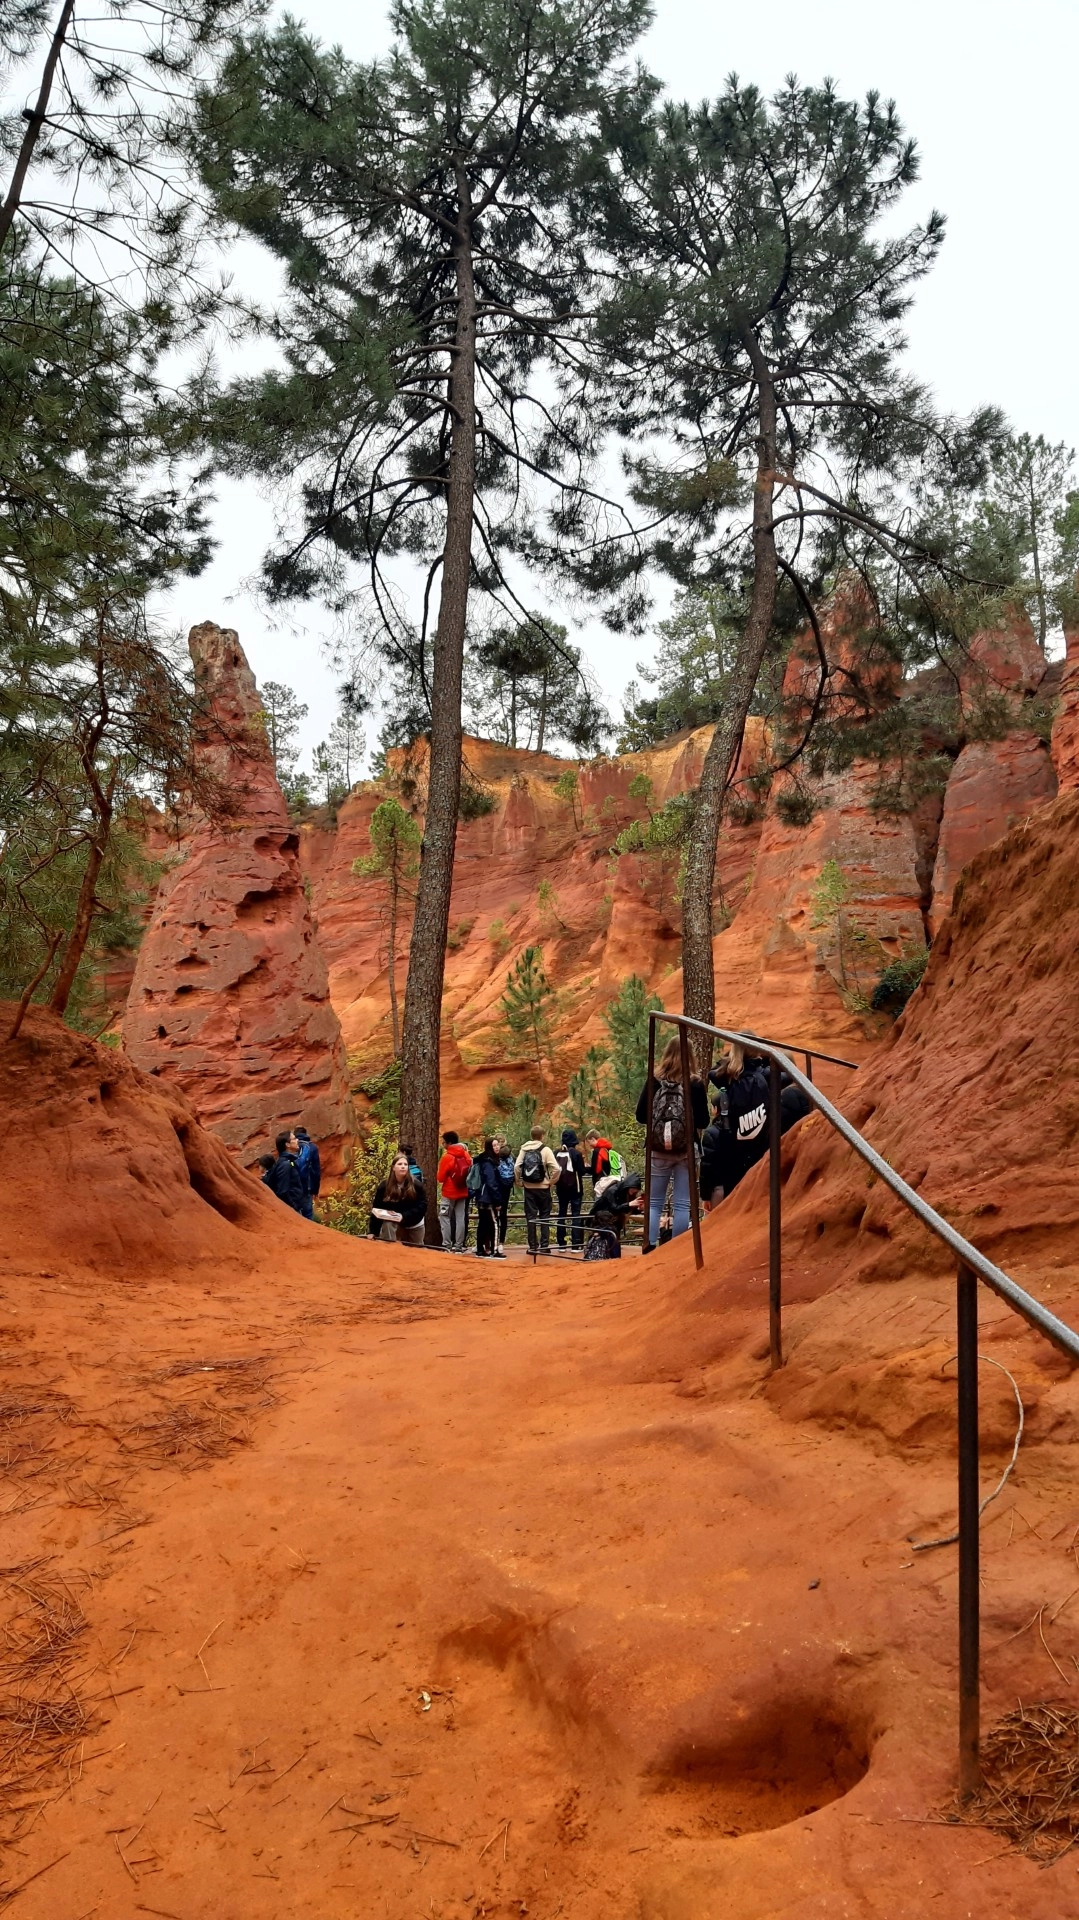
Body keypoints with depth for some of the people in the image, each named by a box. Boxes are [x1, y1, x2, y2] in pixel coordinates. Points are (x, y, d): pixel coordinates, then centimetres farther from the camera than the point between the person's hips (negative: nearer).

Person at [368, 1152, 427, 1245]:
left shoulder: (416, 1185, -15)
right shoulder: (384, 1186, -12)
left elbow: (422, 1206, -18)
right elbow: (376, 1209, -12)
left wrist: (404, 1216, -31)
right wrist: (372, 1231, -19)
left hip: (414, 1226, 1)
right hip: (393, 1225, -1)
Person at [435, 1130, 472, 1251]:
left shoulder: (447, 1157, -14)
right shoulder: (465, 1155, 1)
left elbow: (440, 1178, -10)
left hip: (449, 1193, -5)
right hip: (463, 1192, 5)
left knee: (445, 1218, 3)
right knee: (461, 1218, 7)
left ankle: (447, 1245, -2)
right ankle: (459, 1246, 8)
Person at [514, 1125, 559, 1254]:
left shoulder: (524, 1149, 1)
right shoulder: (545, 1150, -7)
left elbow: (516, 1167, -7)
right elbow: (556, 1168, -15)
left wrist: (520, 1181, 5)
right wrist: (552, 1181, -1)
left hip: (528, 1187, 2)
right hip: (543, 1187, -2)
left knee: (531, 1217, 7)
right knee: (544, 1217, 8)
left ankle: (532, 1246, 7)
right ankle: (544, 1246, 5)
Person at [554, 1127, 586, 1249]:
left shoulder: (557, 1153, 0)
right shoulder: (576, 1153, -12)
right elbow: (582, 1171, -8)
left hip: (561, 1188, 4)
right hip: (574, 1187, -4)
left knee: (561, 1214, 11)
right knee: (575, 1215, 0)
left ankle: (561, 1243, 10)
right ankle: (576, 1243, -6)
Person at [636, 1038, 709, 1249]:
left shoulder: (654, 1082, -4)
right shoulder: (696, 1085, -7)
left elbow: (640, 1118, -3)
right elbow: (703, 1122, -6)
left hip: (658, 1151, 1)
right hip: (686, 1151, -1)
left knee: (654, 1202, 10)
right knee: (682, 1204, 5)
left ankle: (650, 1249, 2)